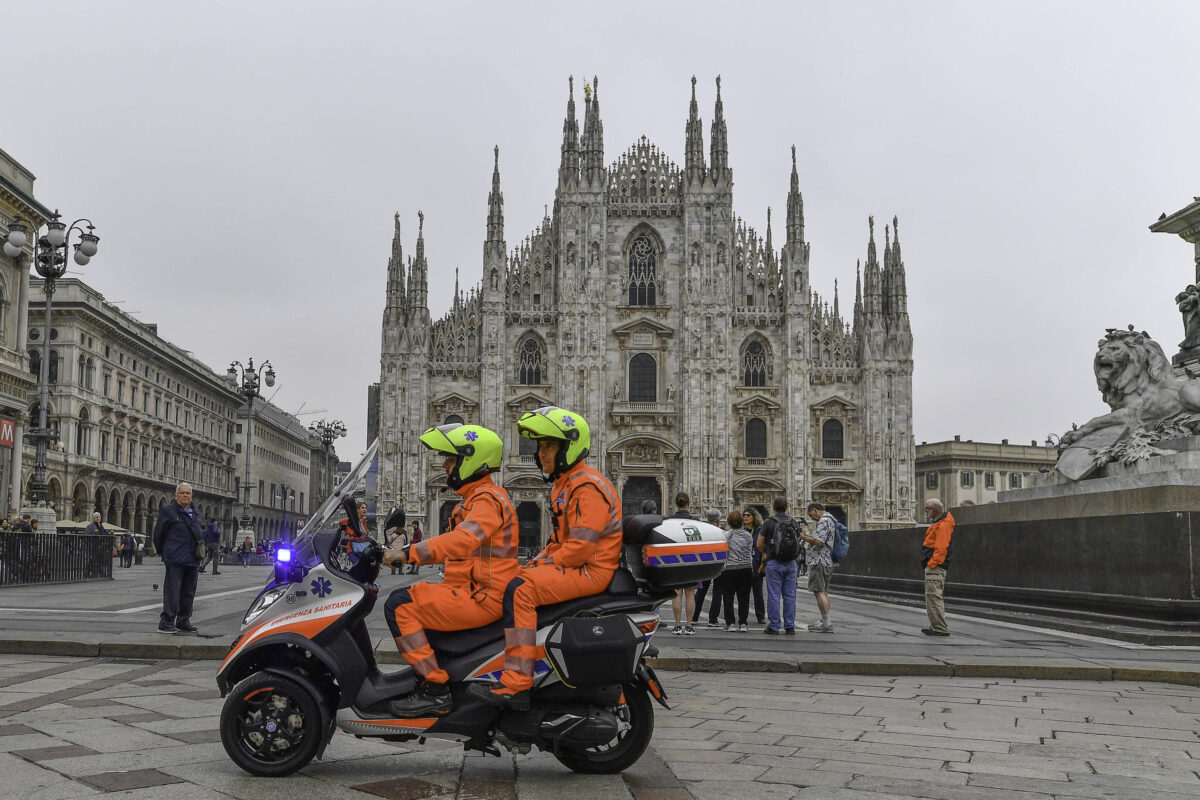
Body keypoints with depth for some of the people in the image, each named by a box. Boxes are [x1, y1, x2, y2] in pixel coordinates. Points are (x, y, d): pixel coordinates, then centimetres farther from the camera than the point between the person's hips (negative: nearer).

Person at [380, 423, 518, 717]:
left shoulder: (487, 499, -13)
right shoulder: (476, 498, 21)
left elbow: (464, 540, -31)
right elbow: (457, 548, 23)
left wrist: (409, 553, -33)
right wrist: (409, 553, 15)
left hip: (482, 597, -11)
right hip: (475, 590, 11)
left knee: (400, 604, -15)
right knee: (416, 595, 20)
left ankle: (435, 690, -18)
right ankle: (430, 676, 18)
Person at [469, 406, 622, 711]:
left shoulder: (588, 487, -15)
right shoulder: (564, 485, 19)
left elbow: (580, 548, -23)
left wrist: (542, 565, -14)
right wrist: (536, 562, 10)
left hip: (592, 569, -11)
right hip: (572, 564, 11)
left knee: (521, 590, -26)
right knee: (513, 581, 8)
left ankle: (516, 686, -29)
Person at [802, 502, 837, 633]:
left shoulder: (824, 521, -13)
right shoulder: (829, 519, 19)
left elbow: (818, 542, -22)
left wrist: (804, 537, -10)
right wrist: (807, 537, 15)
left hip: (819, 562, -11)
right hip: (827, 562, 11)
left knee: (819, 591, -12)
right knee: (824, 591, 15)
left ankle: (826, 623, -15)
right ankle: (824, 621, 22)